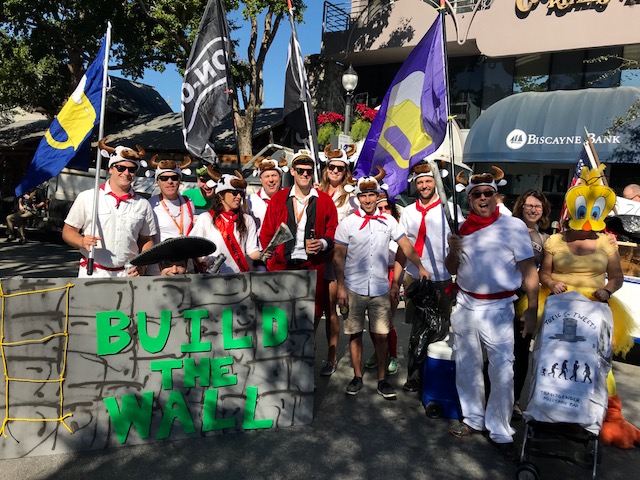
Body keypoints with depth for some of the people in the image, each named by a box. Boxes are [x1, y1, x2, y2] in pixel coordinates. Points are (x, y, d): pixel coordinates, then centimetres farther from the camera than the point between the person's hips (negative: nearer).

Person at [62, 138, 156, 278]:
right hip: (92, 274, -1)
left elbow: (147, 240, 11)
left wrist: (142, 264, -6)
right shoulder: (87, 197, 3)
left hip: (128, 275, 1)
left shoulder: (143, 205, 7)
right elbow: (68, 231, 5)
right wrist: (82, 241, -17)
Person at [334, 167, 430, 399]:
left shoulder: (388, 221, 4)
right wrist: (341, 287, -5)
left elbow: (405, 245, 5)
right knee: (355, 334, 8)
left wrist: (421, 267, -6)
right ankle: (357, 377, 22)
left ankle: (382, 380, 17)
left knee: (381, 336, 5)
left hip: (381, 289, 1)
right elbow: (339, 257, -1)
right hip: (354, 289, -1)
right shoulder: (347, 223, -1)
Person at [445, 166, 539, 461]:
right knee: (467, 368, 14)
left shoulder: (513, 226, -5)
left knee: (501, 372, -2)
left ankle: (500, 431, 16)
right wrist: (453, 251, -7)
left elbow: (529, 271, -7)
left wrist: (531, 311, -12)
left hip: (497, 310, -4)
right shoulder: (462, 228, 8)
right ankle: (473, 419, 32)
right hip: (464, 307, 5)